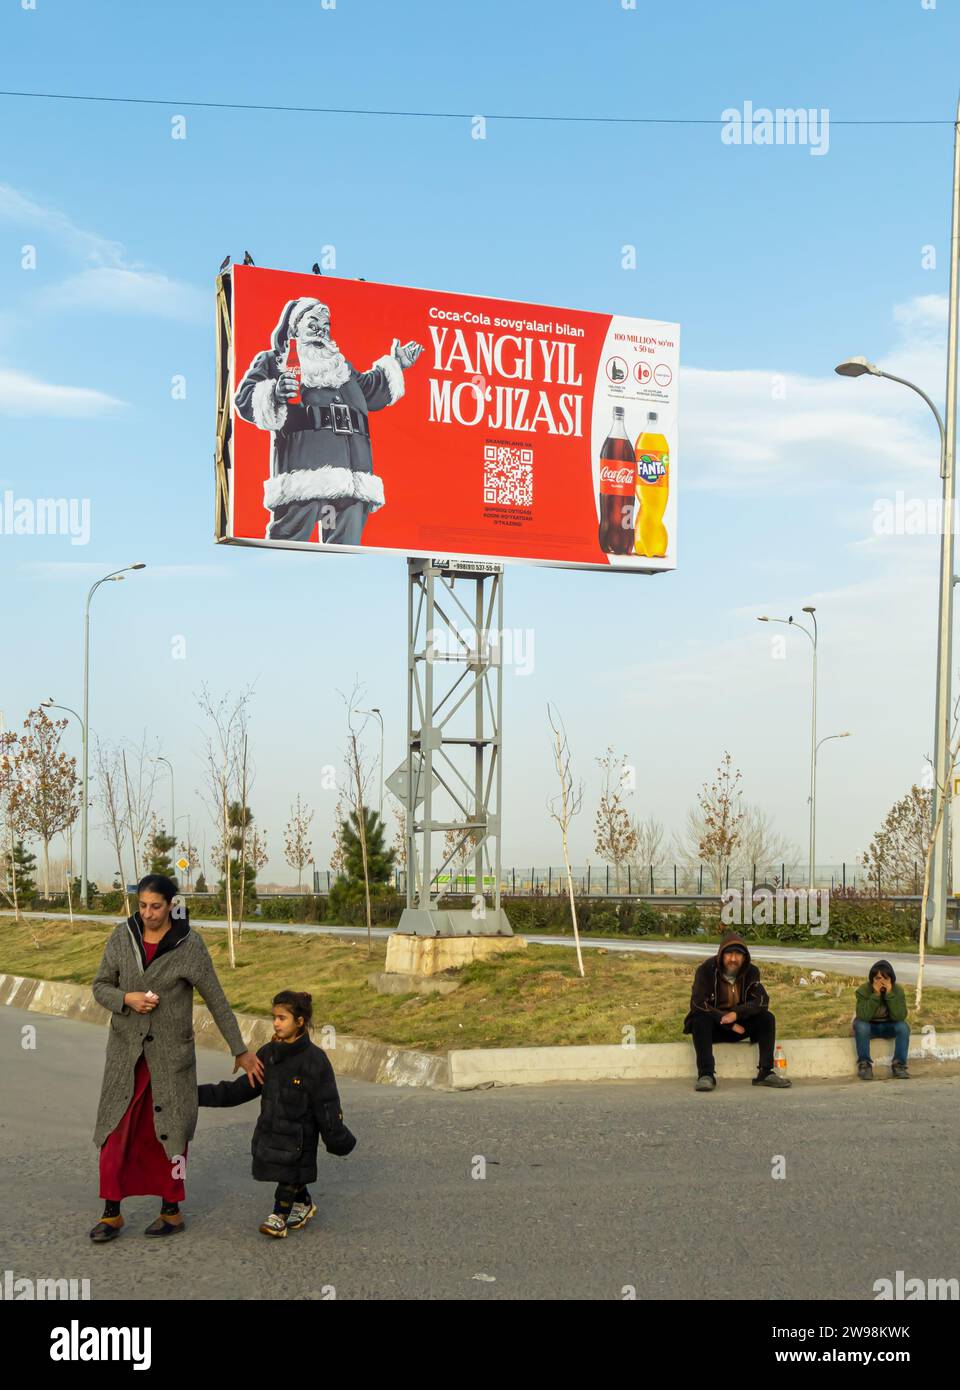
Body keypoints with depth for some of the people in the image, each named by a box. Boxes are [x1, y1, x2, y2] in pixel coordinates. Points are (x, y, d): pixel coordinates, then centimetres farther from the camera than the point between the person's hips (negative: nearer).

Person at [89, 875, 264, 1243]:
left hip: (171, 1051, -2)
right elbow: (100, 987, 3)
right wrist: (127, 998, -19)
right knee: (117, 1130, 1)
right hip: (126, 1048, 2)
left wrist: (240, 1051, -3)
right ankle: (112, 1213, 12)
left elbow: (216, 1000, -7)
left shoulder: (189, 944, -12)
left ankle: (171, 1211, 19)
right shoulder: (121, 937, -4)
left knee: (169, 1130, 6)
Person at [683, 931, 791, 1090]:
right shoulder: (706, 970, -15)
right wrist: (728, 1022, -25)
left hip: (738, 1024, 4)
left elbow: (762, 1000, -11)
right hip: (713, 1026, -4)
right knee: (700, 1019, -35)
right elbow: (698, 1004, -22)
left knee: (767, 1018, -18)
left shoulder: (751, 971, -3)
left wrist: (736, 1014, -29)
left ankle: (765, 1072, -20)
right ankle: (706, 1075, -39)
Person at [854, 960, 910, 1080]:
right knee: (860, 1025, -34)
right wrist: (875, 995, -37)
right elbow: (863, 1016, -31)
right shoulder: (863, 990, -20)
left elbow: (900, 1017, -27)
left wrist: (889, 994, -34)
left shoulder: (898, 990, -15)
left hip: (889, 1027, 2)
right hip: (869, 1026, -2)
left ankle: (899, 1065, -18)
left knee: (903, 1026, -28)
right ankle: (864, 1064, -22)